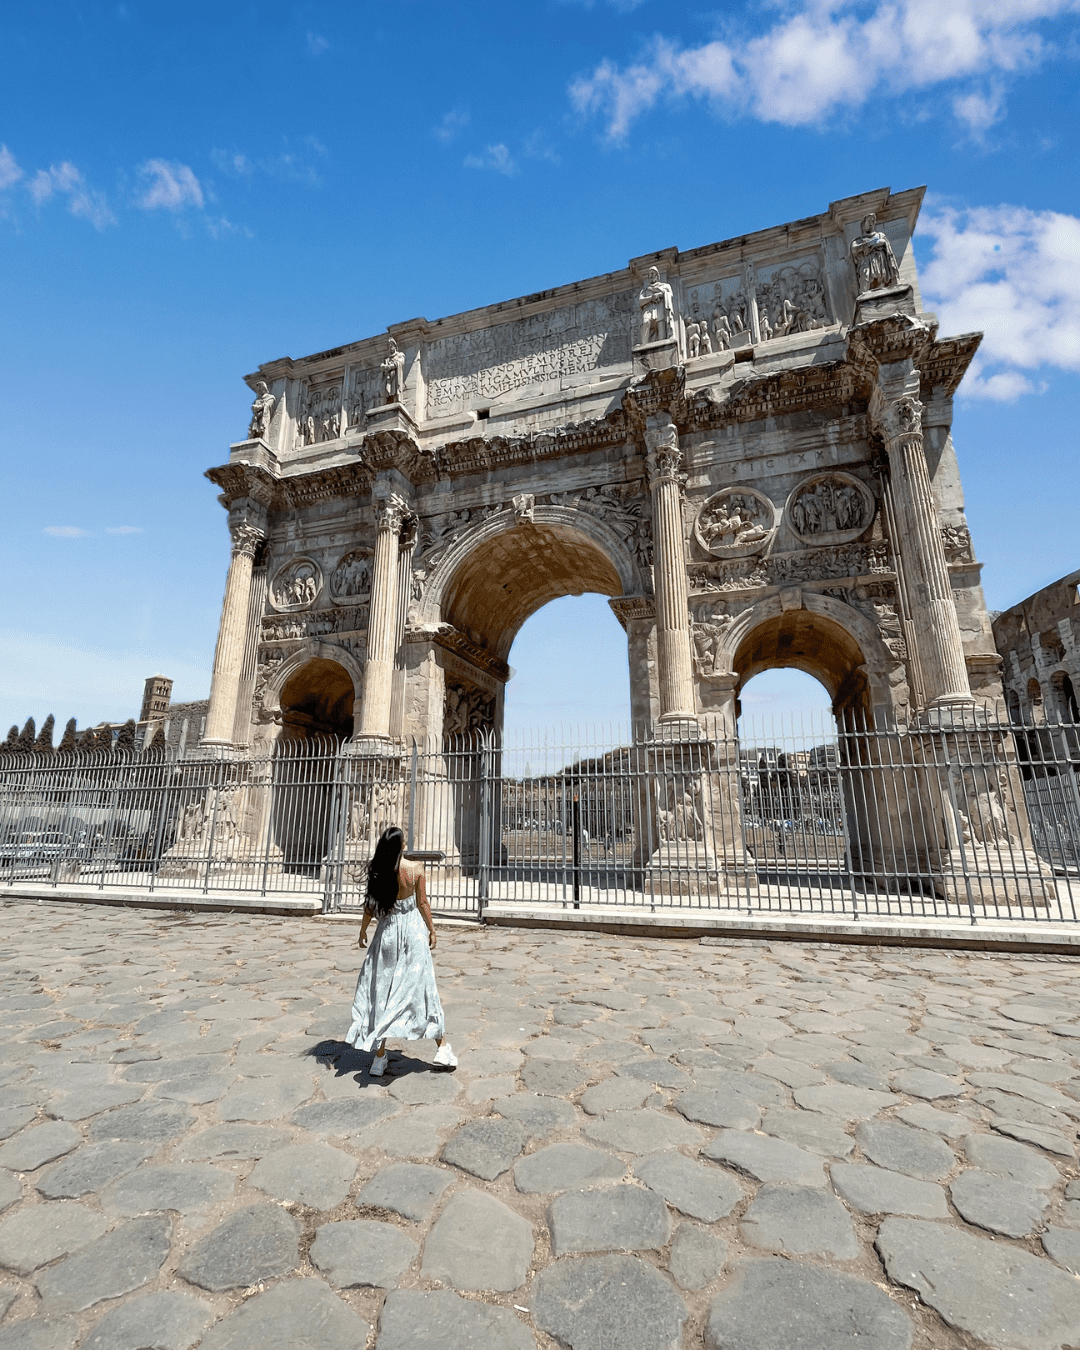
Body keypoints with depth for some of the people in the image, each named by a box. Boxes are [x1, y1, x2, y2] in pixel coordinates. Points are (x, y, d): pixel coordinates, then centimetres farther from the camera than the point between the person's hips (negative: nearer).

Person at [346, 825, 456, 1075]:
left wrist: (363, 931, 15)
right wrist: (432, 930, 8)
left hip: (388, 931, 1)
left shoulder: (377, 871, -9)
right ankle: (442, 1048, 15)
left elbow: (371, 905, -1)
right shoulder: (416, 869, -12)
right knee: (421, 988, 8)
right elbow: (423, 903, -5)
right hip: (413, 928, -1)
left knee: (382, 989, 12)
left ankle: (379, 1056, 17)